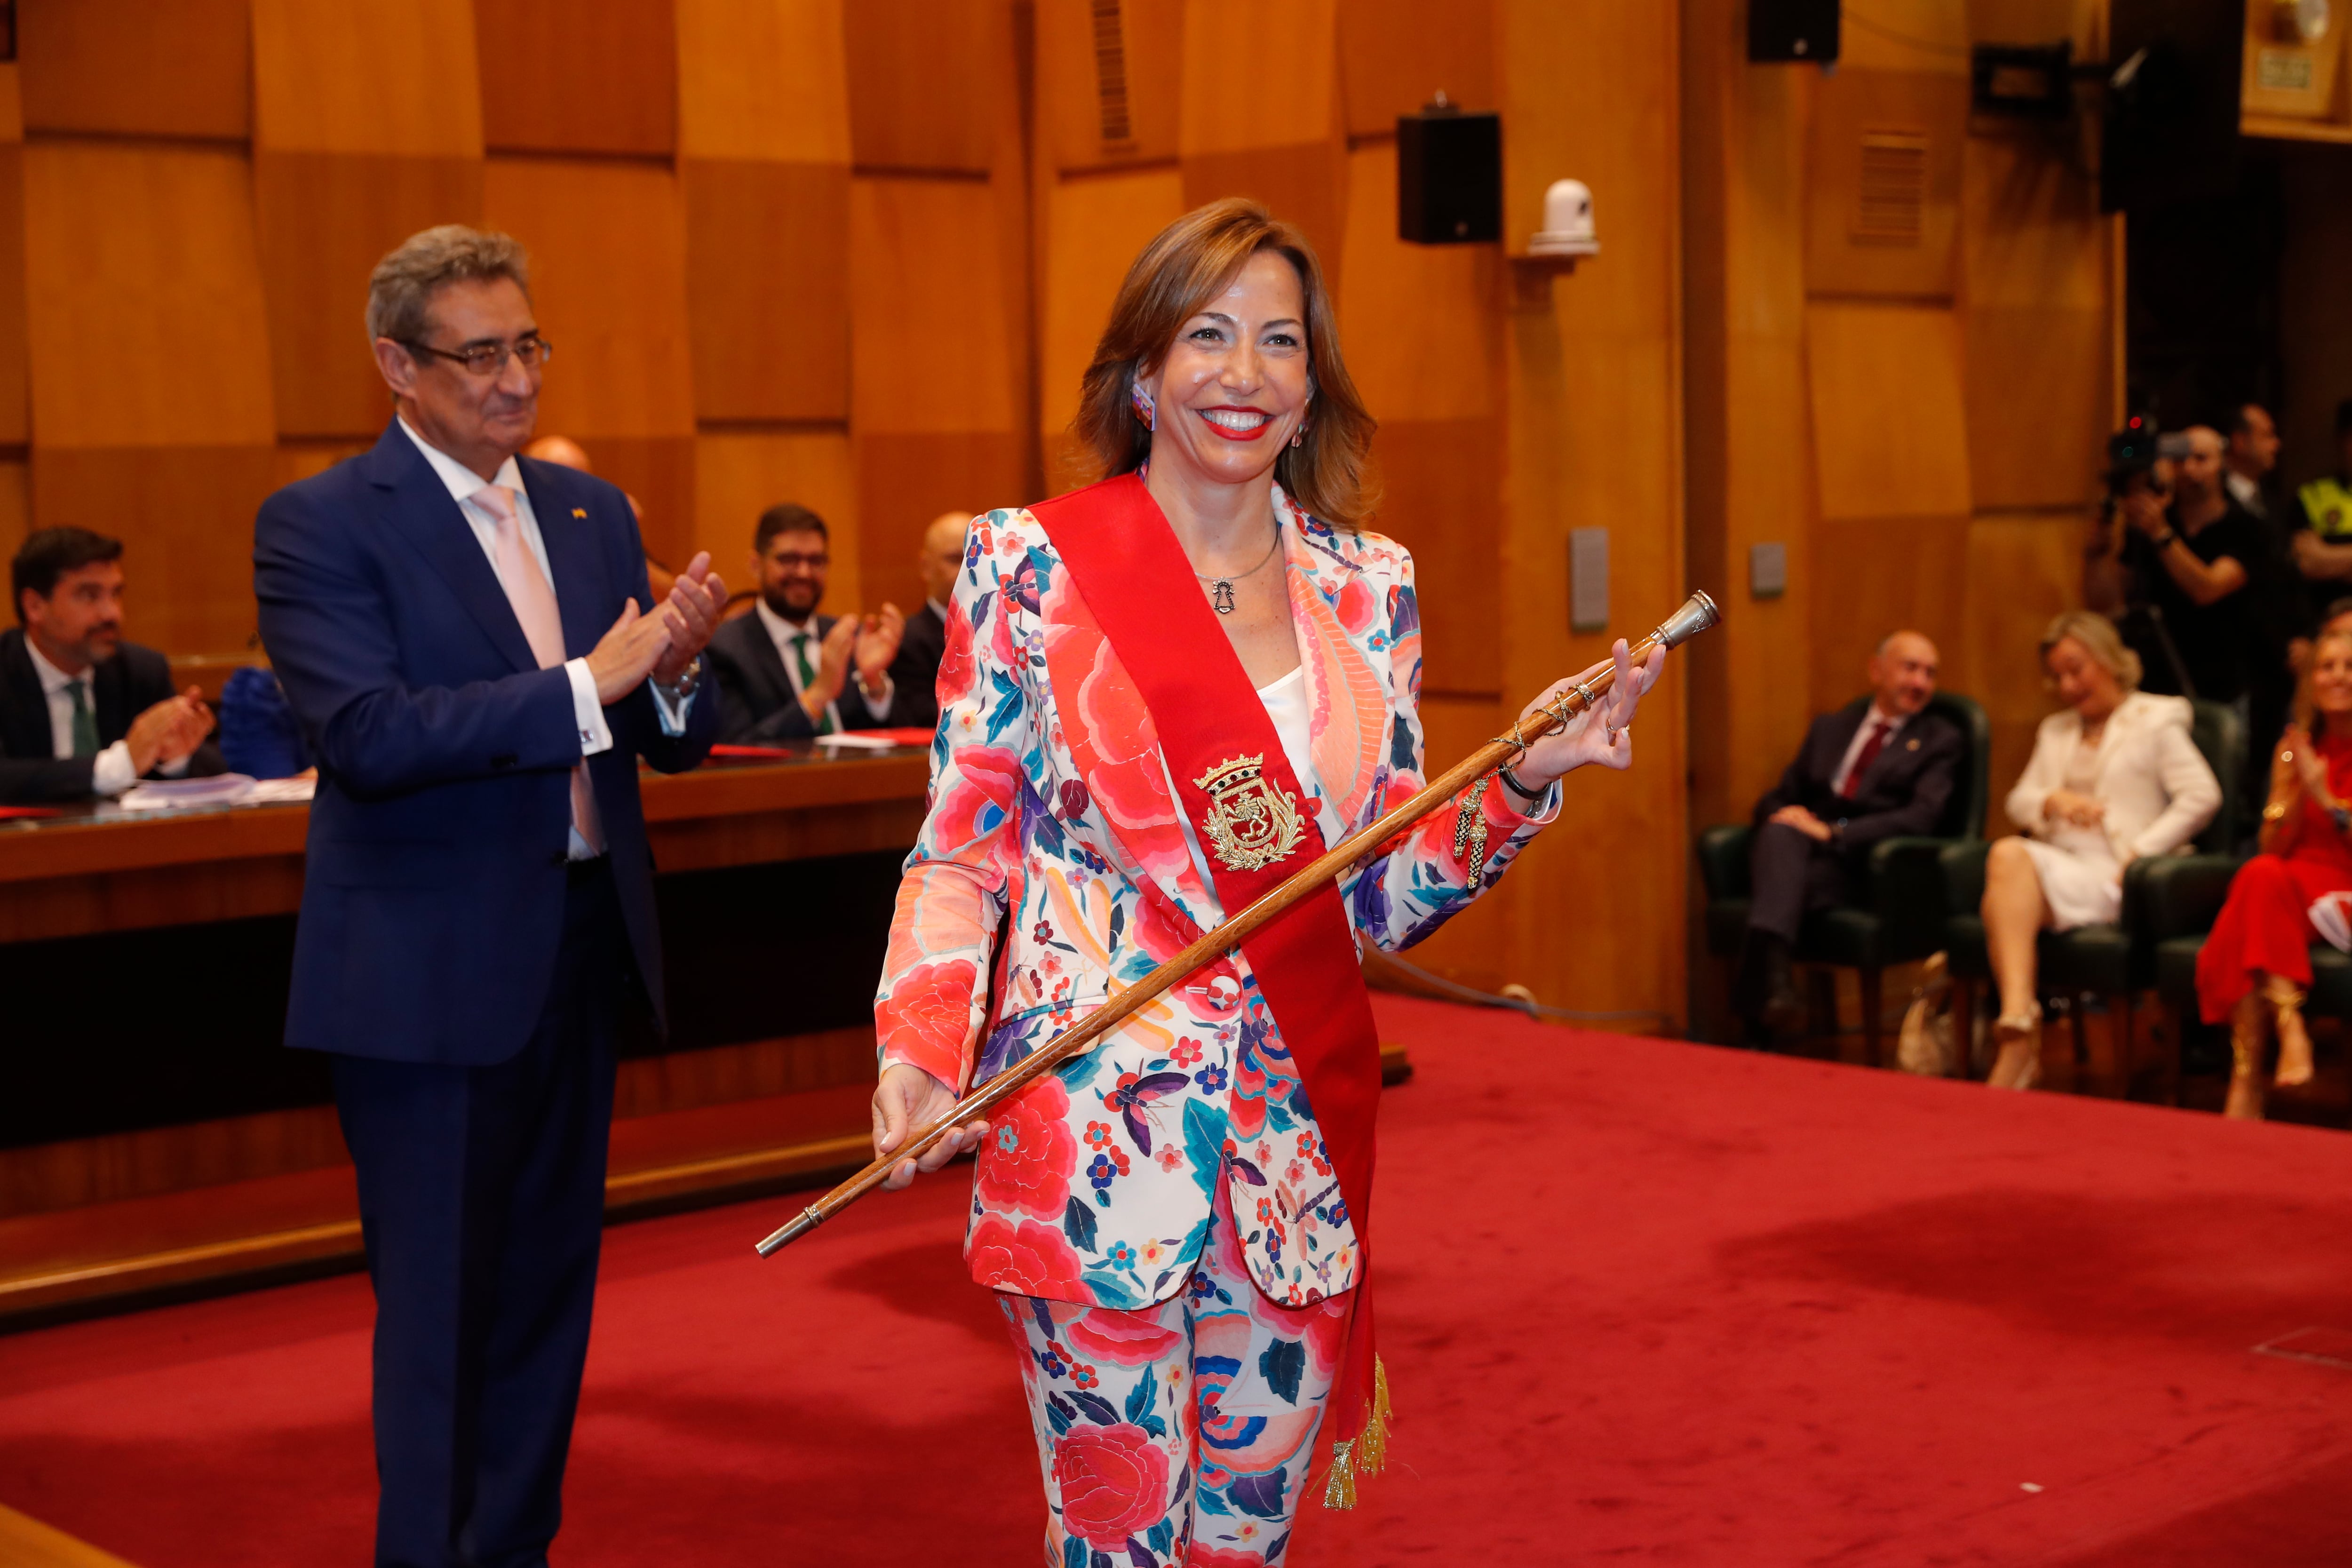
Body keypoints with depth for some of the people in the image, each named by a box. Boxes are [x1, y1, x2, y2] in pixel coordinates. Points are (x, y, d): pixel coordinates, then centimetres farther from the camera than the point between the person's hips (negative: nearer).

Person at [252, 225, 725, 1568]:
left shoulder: (592, 510, 10)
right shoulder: (320, 526, -9)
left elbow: (672, 744, 8)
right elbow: (369, 736, -22)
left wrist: (676, 668, -15)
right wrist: (588, 684, -26)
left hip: (583, 950, 6)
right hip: (430, 974, -6)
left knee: (549, 1292, 16)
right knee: (440, 1308, 3)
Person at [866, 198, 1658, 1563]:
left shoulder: (1368, 584, 8)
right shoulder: (1030, 563, -2)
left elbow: (1389, 896, 10)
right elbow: (961, 847, 0)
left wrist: (1528, 781, -6)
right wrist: (920, 1054, -14)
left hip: (1303, 1130, 4)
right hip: (1097, 1129, -4)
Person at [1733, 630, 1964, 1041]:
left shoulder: (1941, 741, 13)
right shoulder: (1830, 727, 27)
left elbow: (1923, 817, -5)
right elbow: (1775, 799, 26)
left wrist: (1834, 832, -16)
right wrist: (1782, 815, -2)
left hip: (1860, 863, -3)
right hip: (1796, 850, 3)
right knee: (1781, 834, -35)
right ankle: (1770, 969, -59)